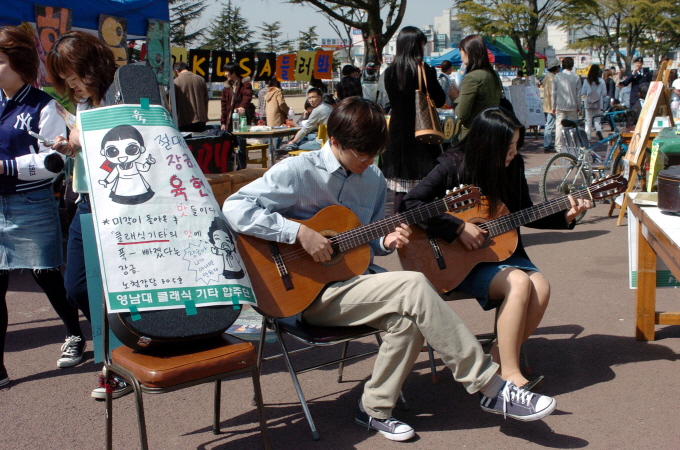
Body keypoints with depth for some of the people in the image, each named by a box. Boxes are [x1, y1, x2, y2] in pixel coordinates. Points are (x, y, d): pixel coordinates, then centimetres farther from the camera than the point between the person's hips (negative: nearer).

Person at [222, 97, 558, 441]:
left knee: (409, 319, -24)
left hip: (354, 275, 7)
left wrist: (385, 241, -7)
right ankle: (492, 388, -16)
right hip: (312, 293, -7)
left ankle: (375, 409, -2)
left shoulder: (373, 180, 8)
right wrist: (300, 233, -27)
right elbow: (234, 207, -21)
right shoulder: (298, 172, -12)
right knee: (414, 287, -24)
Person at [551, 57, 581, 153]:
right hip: (572, 105, 0)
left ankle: (559, 147, 3)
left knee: (559, 125, 4)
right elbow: (578, 93, 0)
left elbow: (554, 92, 1)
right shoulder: (576, 77, -3)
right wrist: (579, 107, 9)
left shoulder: (557, 76, -1)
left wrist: (553, 106, 8)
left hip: (560, 105, 0)